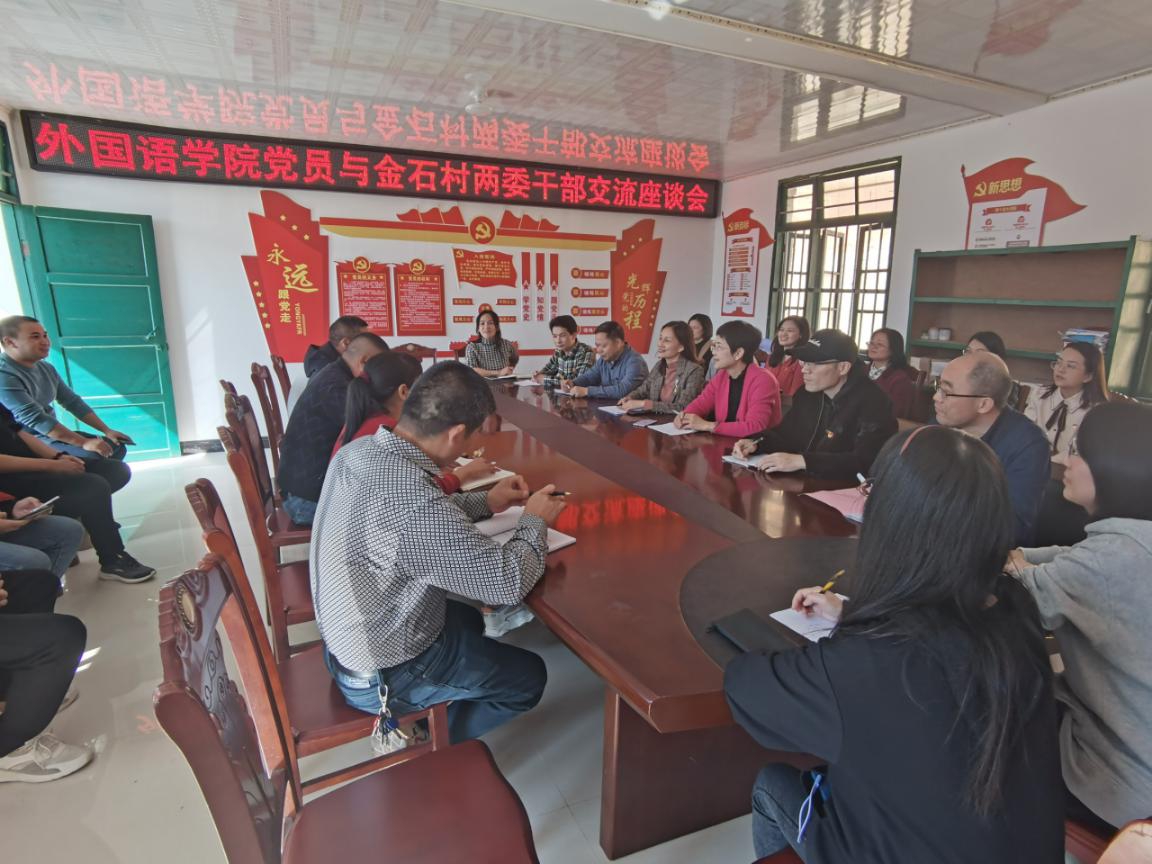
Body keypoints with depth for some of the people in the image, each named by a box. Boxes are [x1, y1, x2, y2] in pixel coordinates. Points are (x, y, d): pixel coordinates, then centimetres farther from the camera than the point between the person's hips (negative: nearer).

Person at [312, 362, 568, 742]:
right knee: (529, 676, 11)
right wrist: (535, 520, -11)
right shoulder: (414, 501, -38)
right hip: (380, 677, -8)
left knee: (469, 619, 30)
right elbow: (511, 583, -28)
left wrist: (486, 502, 2)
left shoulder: (358, 450, -11)